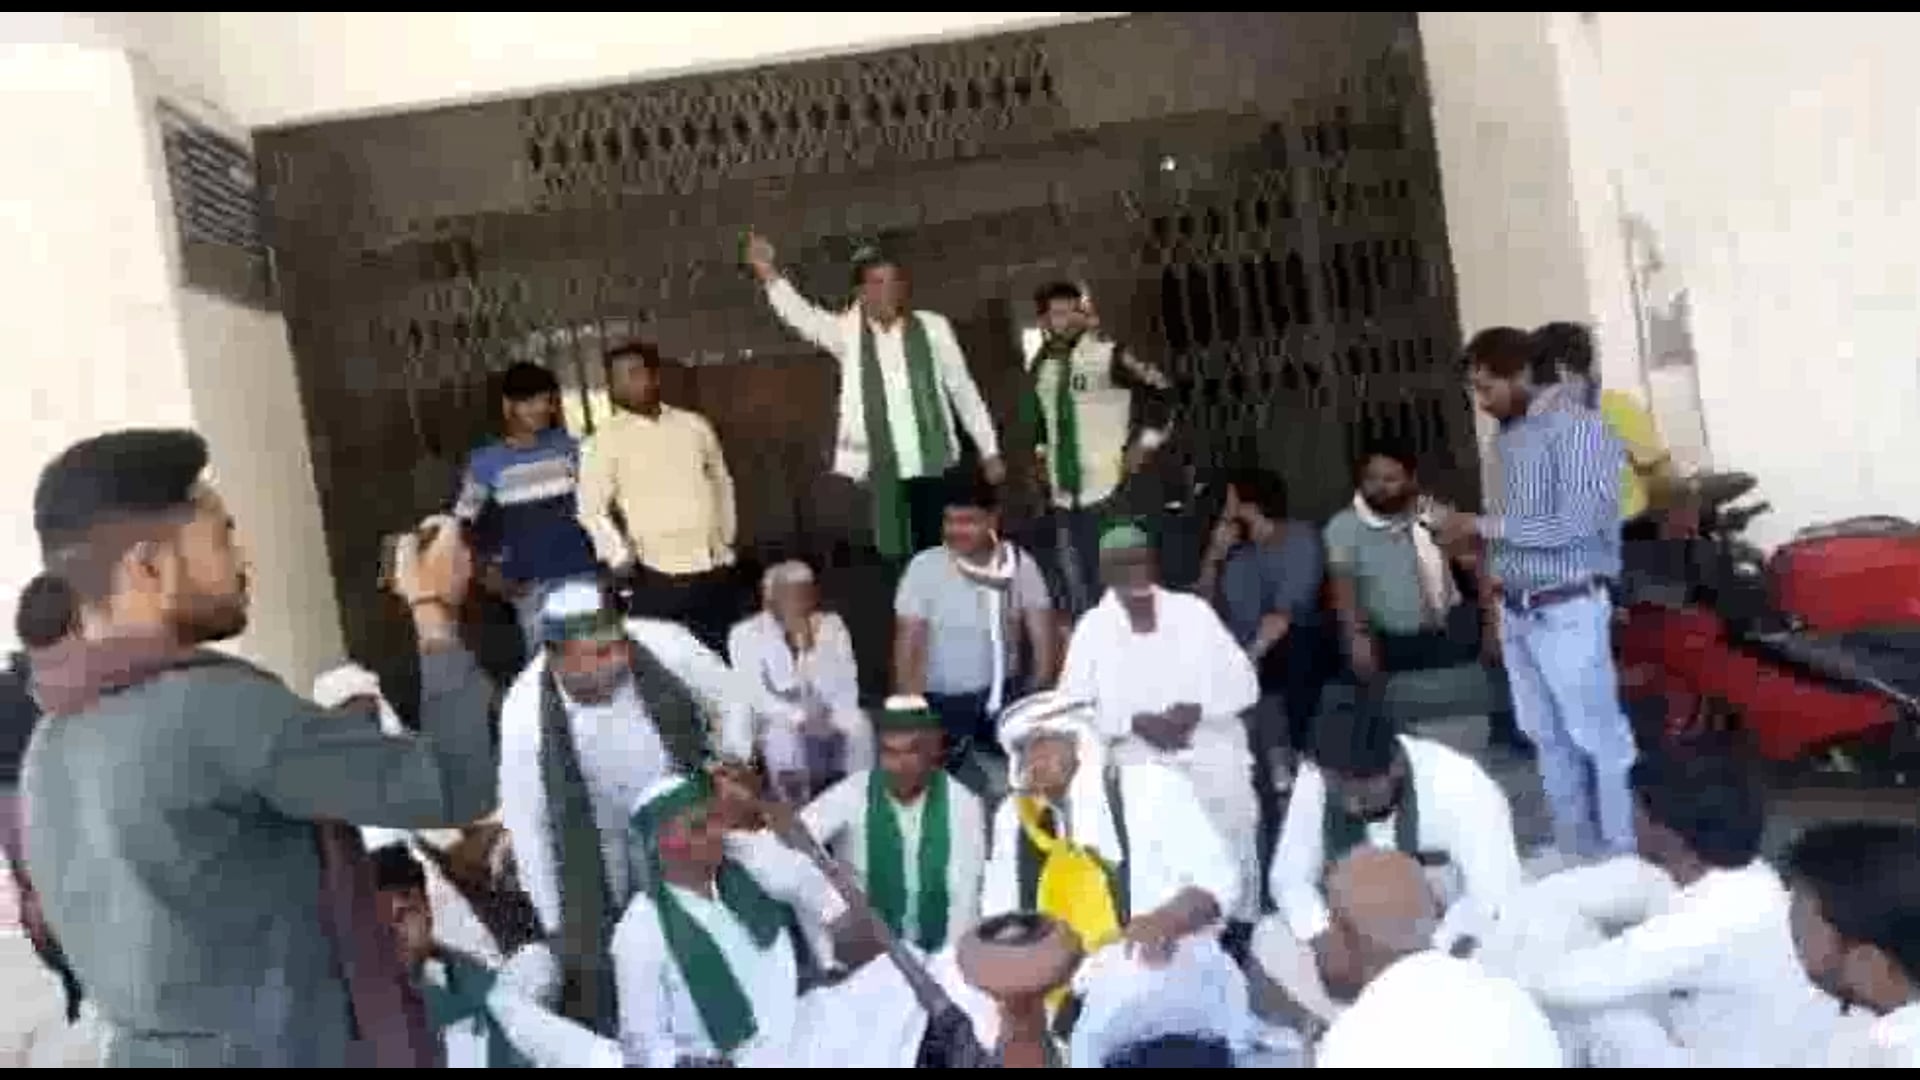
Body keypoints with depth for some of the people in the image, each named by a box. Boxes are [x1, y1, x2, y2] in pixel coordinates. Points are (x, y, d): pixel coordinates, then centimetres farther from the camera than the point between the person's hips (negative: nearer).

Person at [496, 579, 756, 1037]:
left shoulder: (665, 645, -28)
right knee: (604, 982, 8)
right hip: (599, 865, -1)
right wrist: (558, 925, -7)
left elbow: (734, 699, -6)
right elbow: (527, 826, -14)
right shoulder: (525, 713, -27)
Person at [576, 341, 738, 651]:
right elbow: (592, 508, -8)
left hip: (716, 570, 4)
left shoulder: (694, 424, 10)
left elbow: (721, 481, 20)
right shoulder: (604, 440, -2)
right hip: (659, 577, -4)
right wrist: (618, 554, -20)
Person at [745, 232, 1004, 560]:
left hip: (934, 466, 0)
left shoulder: (932, 327, 3)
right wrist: (769, 273, -26)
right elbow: (800, 315, -9)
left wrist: (989, 451, 6)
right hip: (881, 471, 0)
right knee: (893, 555, 4)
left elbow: (963, 390, 6)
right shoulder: (848, 331, 3)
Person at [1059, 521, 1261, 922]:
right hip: (1134, 757, -1)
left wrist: (1196, 710, -11)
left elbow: (1244, 683, 5)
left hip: (1209, 747, 1)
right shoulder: (1093, 627, 4)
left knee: (1233, 810, -17)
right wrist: (1135, 722, -13)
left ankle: (1238, 925, 2)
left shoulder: (1194, 611, 7)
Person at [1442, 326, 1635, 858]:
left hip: (1566, 611, -8)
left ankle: (1621, 856, 16)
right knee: (1546, 738, 16)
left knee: (1597, 737, 3)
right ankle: (1571, 849, 28)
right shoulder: (1508, 435, 11)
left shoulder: (1578, 428, -14)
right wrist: (1471, 534, 1)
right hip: (1516, 611, 8)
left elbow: (1574, 525, -22)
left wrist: (1483, 525, -17)